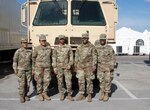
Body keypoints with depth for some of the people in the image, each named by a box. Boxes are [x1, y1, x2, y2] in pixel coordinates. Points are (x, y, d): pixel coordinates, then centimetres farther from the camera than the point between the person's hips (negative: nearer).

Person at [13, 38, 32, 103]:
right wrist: (15, 70, -9)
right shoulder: (18, 52, -5)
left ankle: (25, 95, 18)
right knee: (22, 84, -4)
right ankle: (21, 97, 7)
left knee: (27, 83, 5)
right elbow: (15, 61, -4)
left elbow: (32, 61, 11)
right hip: (21, 69, -3)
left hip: (28, 70, 3)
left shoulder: (30, 52, 5)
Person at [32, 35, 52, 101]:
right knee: (39, 81, 2)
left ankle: (45, 94, 16)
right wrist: (33, 67, 1)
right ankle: (39, 94, 14)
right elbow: (33, 58, 4)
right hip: (39, 66, -3)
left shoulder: (49, 48, 5)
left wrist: (51, 65, 13)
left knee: (47, 80, 3)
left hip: (47, 67, 3)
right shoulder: (37, 49, -3)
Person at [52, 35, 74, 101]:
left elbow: (71, 57, 5)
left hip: (66, 67, 0)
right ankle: (62, 95, 17)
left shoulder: (68, 48, 6)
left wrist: (69, 65, -6)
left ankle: (69, 95, 6)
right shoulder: (56, 48, 5)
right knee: (60, 81, 5)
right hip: (59, 67, 0)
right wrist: (55, 68, -3)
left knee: (68, 81, -5)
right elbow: (54, 59, 4)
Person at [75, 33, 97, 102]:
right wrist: (75, 66, 10)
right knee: (81, 81, 5)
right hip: (80, 67, 3)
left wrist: (94, 66, -11)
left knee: (89, 81, 3)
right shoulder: (79, 47, 9)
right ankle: (81, 95, 16)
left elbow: (94, 57, -4)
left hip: (89, 66, -3)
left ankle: (89, 95, 13)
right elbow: (76, 57, 13)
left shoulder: (92, 47, -2)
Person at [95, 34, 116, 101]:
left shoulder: (109, 48, -3)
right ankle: (102, 93, 19)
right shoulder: (97, 48, 6)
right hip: (100, 67, 3)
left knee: (107, 80, 0)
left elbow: (113, 58, -2)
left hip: (108, 67, -2)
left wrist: (112, 66, -11)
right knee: (101, 81, 7)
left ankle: (106, 94, 10)